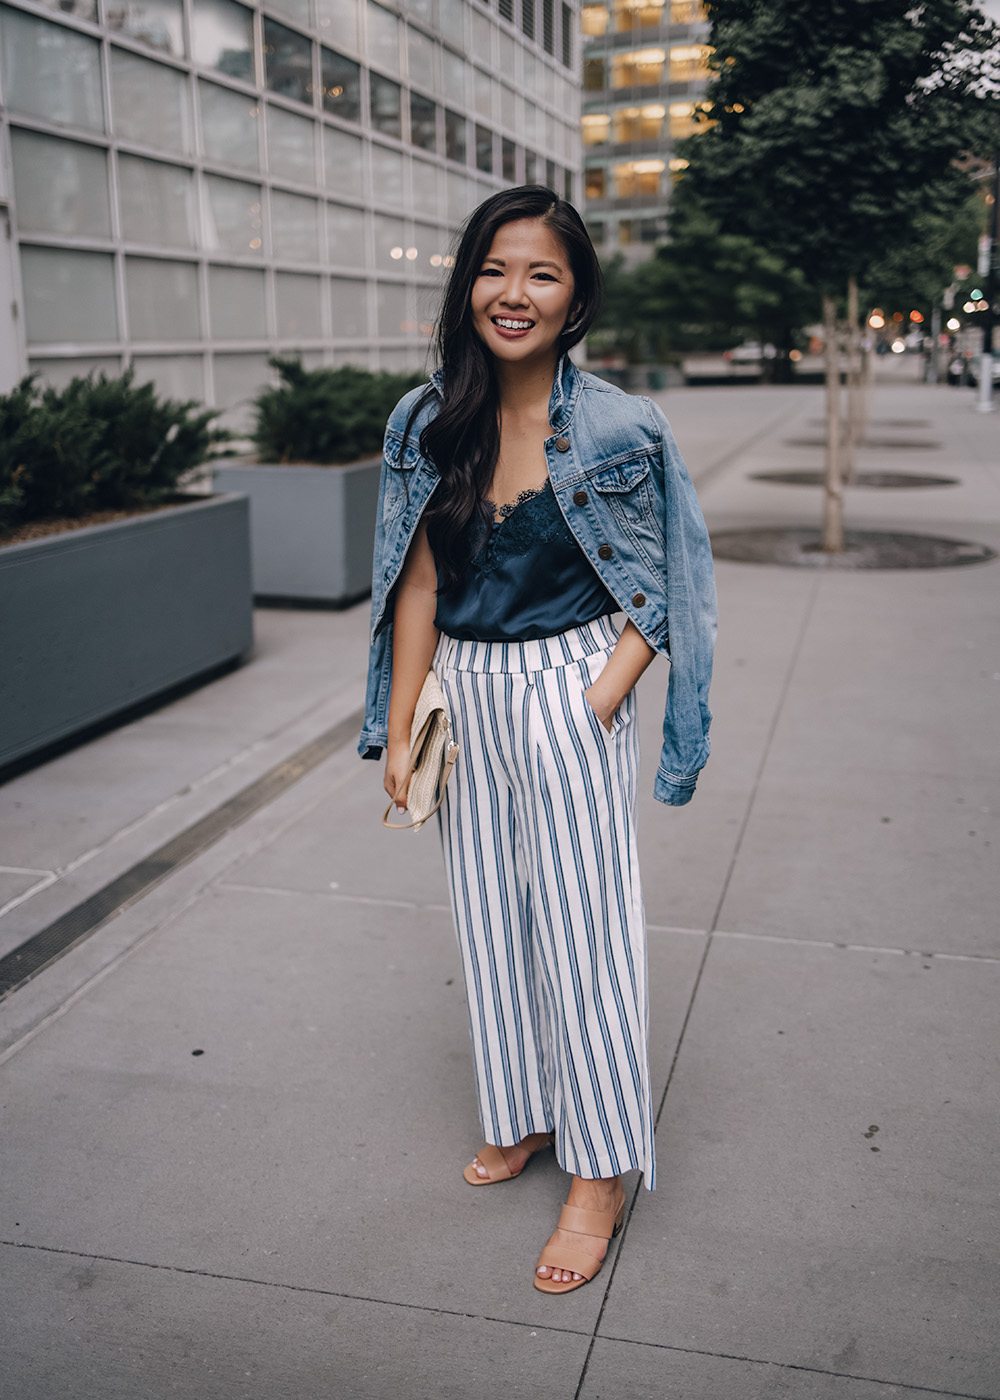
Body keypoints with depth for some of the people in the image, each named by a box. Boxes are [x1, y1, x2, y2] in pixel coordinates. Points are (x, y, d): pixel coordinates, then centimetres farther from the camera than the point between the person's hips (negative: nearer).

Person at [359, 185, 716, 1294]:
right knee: (490, 919, 15)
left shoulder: (620, 430, -11)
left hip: (571, 696, -4)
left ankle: (600, 1172, 20)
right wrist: (400, 728, 1)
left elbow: (657, 592, -4)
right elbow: (417, 583, 3)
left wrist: (597, 704, -15)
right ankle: (522, 1114, 38)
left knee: (581, 929, 3)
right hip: (464, 701, 4)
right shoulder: (425, 424, -1)